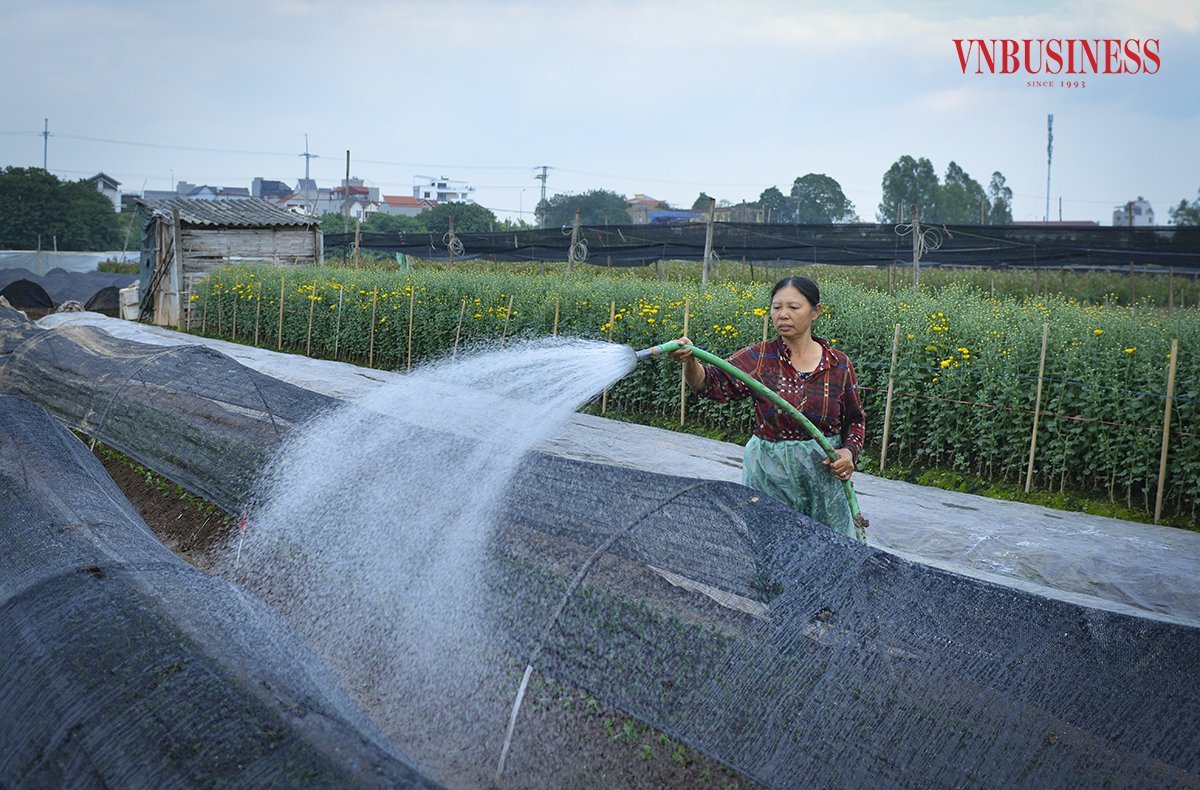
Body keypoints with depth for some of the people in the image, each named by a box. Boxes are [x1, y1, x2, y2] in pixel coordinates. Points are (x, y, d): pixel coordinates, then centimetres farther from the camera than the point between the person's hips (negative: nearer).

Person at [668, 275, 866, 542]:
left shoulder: (839, 365, 0)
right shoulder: (758, 358, -5)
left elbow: (856, 419, 10)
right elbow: (711, 383, -18)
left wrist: (850, 451, -8)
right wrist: (689, 360, -38)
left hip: (823, 472, 1)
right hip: (768, 473, -1)